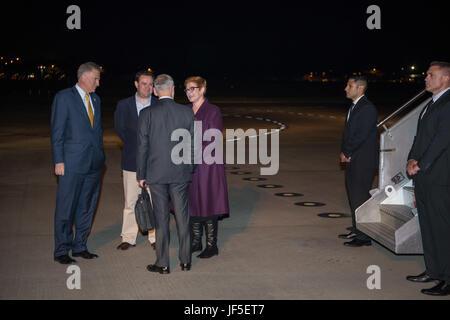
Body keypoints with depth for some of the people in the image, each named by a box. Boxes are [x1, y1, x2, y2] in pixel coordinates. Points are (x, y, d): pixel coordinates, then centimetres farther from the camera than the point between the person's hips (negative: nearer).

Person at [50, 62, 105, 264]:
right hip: (72, 163, -6)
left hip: (94, 164, 6)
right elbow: (57, 132, -6)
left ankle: (80, 246, 22)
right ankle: (61, 251, 10)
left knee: (87, 207, 11)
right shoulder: (64, 97, -4)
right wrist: (58, 161, -11)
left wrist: (100, 156, 13)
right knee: (66, 209, -1)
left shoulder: (95, 100, 15)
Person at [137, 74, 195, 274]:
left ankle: (163, 264, 10)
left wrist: (141, 175, 3)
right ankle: (185, 261, 19)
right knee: (182, 217, 11)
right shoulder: (186, 112, -2)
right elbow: (192, 144, 3)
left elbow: (142, 146, -5)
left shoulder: (147, 114, -7)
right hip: (181, 174, 2)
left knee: (161, 219, 4)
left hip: (156, 174, -2)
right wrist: (190, 168, 15)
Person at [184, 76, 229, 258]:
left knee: (207, 204, -2)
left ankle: (212, 246, 8)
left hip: (207, 165, -5)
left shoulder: (213, 111, -6)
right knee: (193, 204, 9)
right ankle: (196, 243, 21)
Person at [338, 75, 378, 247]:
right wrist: (344, 152, 4)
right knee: (354, 196, 15)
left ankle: (364, 236, -1)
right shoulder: (353, 107, 16)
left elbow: (361, 136, -19)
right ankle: (356, 230, 26)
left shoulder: (367, 108, -15)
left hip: (363, 161, -10)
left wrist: (346, 152, -10)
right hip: (352, 160, 10)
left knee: (360, 197, -7)